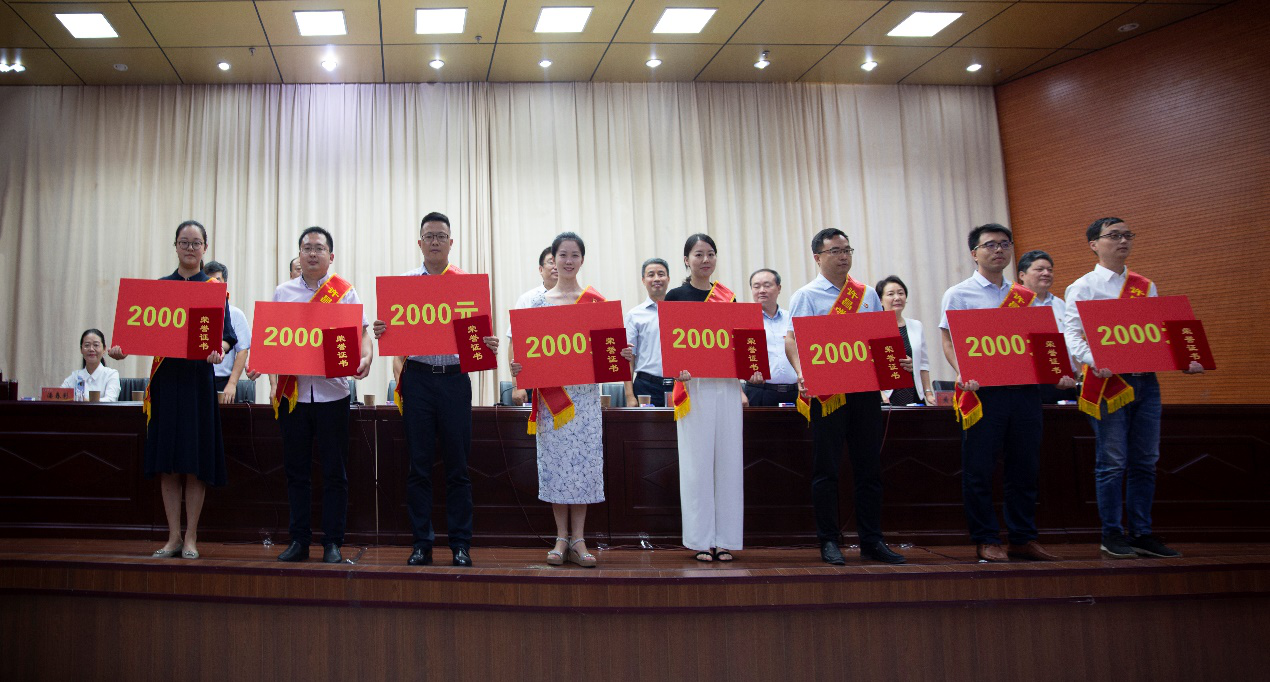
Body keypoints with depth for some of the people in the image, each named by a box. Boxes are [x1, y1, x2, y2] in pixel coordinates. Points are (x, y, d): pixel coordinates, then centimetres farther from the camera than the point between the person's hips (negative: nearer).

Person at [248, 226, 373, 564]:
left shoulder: (345, 291, 3)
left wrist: (365, 358, -21)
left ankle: (333, 543, 10)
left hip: (331, 393, -2)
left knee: (334, 472, 2)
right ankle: (299, 540, 18)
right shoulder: (283, 292, 11)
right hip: (292, 393, 3)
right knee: (296, 470, 8)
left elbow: (363, 333, -1)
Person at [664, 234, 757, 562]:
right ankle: (700, 539, 7)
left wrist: (751, 369, -4)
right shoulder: (675, 296, 3)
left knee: (728, 460, 4)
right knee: (697, 461, -1)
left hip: (727, 385, 4)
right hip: (693, 385, -3)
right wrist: (676, 369, -21)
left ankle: (725, 539, 12)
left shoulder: (727, 297, 13)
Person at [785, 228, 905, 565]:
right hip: (826, 391, -4)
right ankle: (828, 541, 10)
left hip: (865, 389, 4)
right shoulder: (806, 296, 2)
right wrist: (802, 373, -26)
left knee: (869, 467, 7)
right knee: (826, 469, 1)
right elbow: (791, 340, -8)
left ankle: (871, 541, 15)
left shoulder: (868, 294, 15)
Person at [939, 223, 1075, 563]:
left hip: (1024, 386, 5)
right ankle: (986, 540, 8)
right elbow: (949, 342, -4)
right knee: (979, 468, -2)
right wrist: (963, 373, -21)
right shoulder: (959, 294, 3)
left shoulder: (1025, 297, 17)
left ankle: (1023, 539, 18)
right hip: (983, 389, -4)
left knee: (1025, 467, 8)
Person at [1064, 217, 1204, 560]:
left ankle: (1142, 534, 16)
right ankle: (1112, 535, 7)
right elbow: (1071, 334, -10)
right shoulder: (1083, 287, 0)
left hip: (1145, 380, 5)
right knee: (1112, 462, -2)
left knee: (1145, 461, 7)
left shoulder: (1146, 287, 16)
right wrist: (1094, 362, -27)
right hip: (1107, 381, -5)